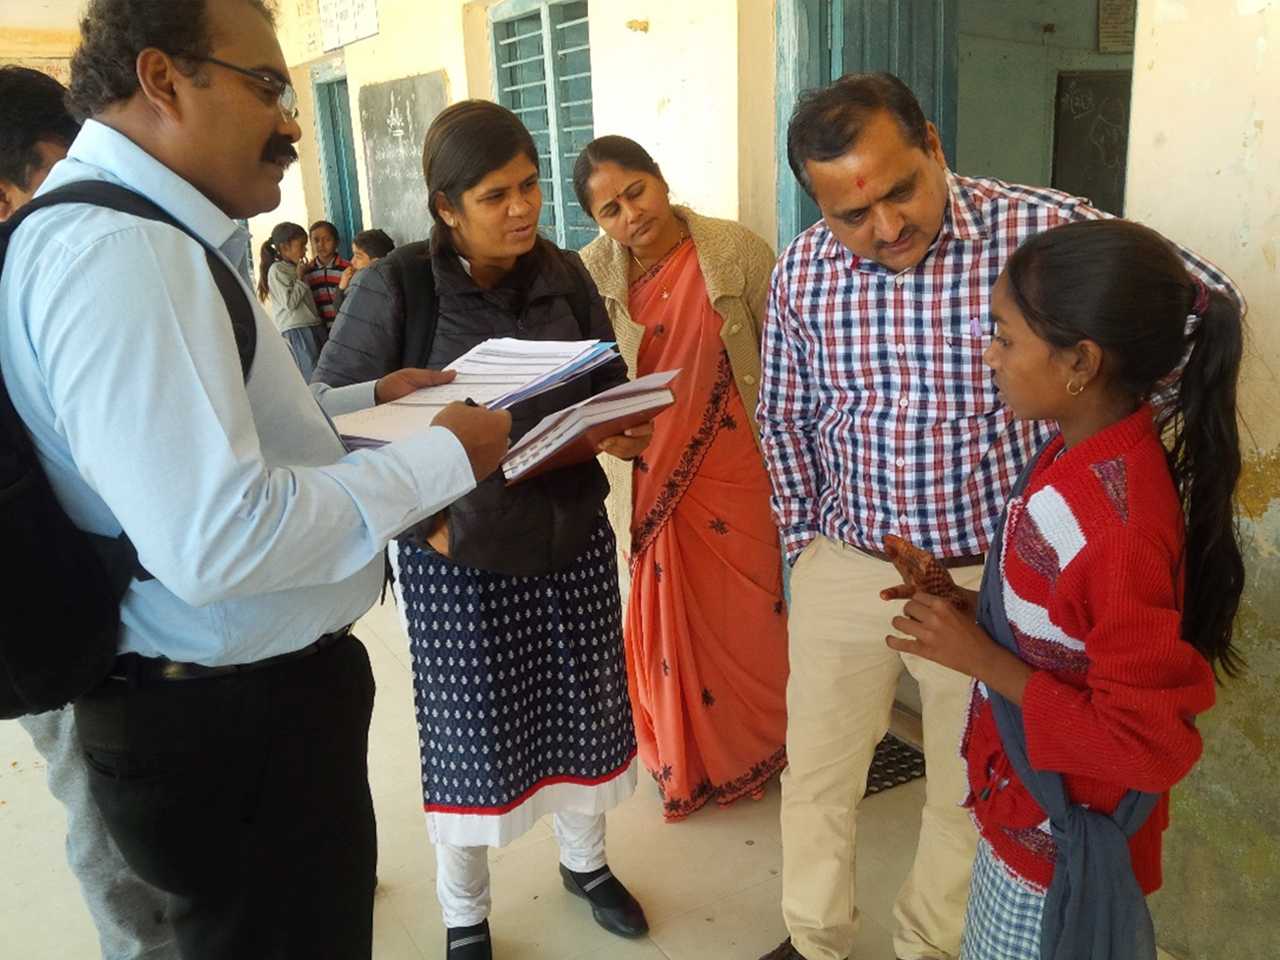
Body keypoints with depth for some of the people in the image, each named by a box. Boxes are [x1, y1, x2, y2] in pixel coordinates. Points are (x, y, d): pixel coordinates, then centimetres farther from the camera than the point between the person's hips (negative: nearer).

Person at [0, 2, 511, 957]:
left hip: (230, 696, 11)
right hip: (231, 720, -10)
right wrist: (441, 458, -21)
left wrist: (366, 398, 13)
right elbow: (216, 537, -33)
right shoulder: (116, 247, -24)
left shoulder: (144, 231, 11)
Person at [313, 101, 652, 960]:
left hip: (572, 536, 4)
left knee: (581, 711, 17)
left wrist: (627, 434, -11)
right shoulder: (395, 289, -13)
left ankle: (586, 861, 45)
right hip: (457, 553, -4)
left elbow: (611, 386, 11)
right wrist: (418, 519, -16)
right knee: (472, 736, 10)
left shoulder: (566, 275, 0)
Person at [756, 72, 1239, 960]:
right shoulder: (803, 272, -6)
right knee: (818, 776, 18)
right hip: (845, 568, 3)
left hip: (992, 577, -2)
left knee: (968, 794, 17)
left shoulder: (1046, 231, -17)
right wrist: (806, 539, 9)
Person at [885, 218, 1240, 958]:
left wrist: (986, 661, -25)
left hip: (1064, 843, -8)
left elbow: (1151, 743, -28)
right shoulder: (1086, 456, -6)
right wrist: (974, 609, -4)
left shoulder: (1120, 529, -33)